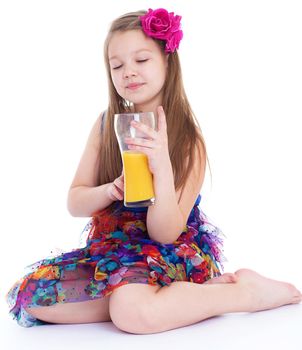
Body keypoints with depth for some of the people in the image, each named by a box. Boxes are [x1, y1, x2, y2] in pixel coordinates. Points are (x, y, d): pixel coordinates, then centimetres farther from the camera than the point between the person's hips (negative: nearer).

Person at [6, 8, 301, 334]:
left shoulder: (188, 140, -11)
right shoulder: (106, 124, 2)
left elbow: (164, 234, -14)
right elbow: (74, 202, 5)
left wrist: (162, 167, -30)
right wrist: (110, 190, -18)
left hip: (172, 255, -6)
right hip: (112, 246, 6)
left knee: (132, 309, -39)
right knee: (30, 295, -20)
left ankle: (249, 292, -13)